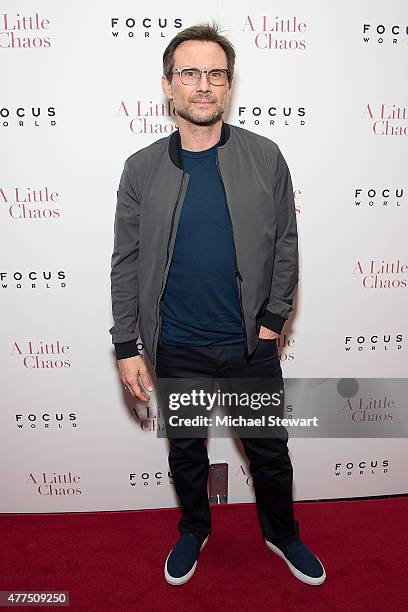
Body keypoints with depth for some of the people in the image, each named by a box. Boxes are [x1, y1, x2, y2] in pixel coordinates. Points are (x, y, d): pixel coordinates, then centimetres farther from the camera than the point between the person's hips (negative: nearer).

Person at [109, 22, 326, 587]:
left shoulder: (266, 157, -3)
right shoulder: (142, 168, -3)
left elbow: (285, 244, 1)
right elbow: (126, 262, -2)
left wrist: (274, 319, -4)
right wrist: (127, 347, -4)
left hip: (252, 346, 0)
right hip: (176, 349, 1)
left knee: (269, 450, 16)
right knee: (185, 450, 20)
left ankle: (282, 534, 46)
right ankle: (194, 530, 48)